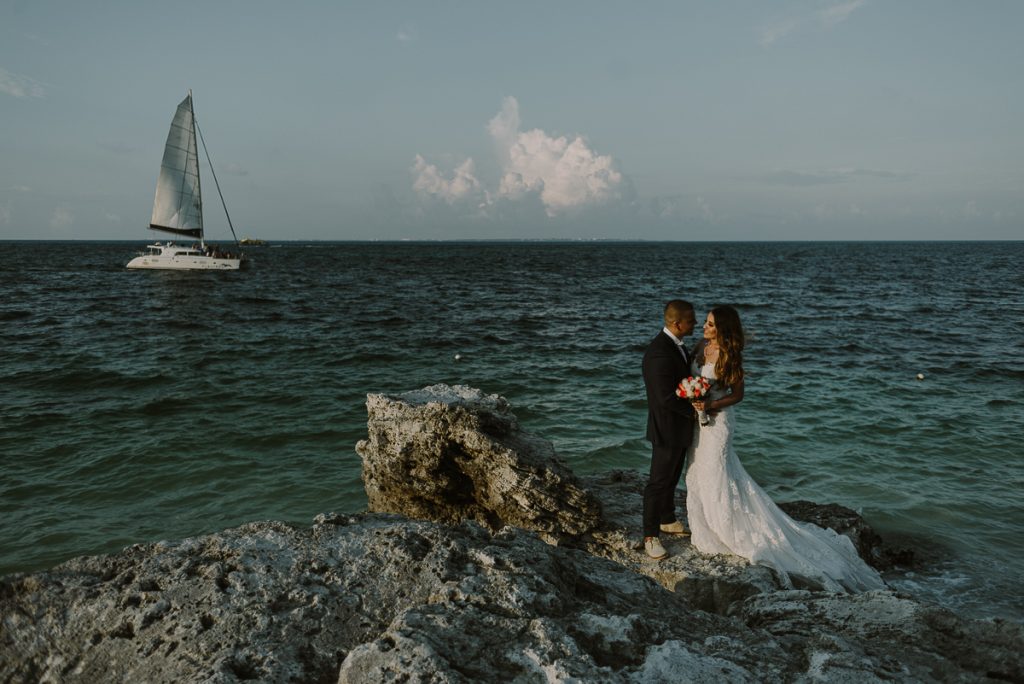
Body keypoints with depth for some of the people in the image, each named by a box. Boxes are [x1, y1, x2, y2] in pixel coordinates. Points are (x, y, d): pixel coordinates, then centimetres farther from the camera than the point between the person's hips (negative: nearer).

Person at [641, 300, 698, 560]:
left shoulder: (676, 345, 3)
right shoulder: (659, 352, -29)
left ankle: (667, 520, 43)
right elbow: (666, 398, -29)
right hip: (667, 429, -9)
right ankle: (650, 536, 17)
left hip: (680, 426, 9)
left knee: (672, 478, 24)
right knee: (659, 482, 4)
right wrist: (694, 411, -16)